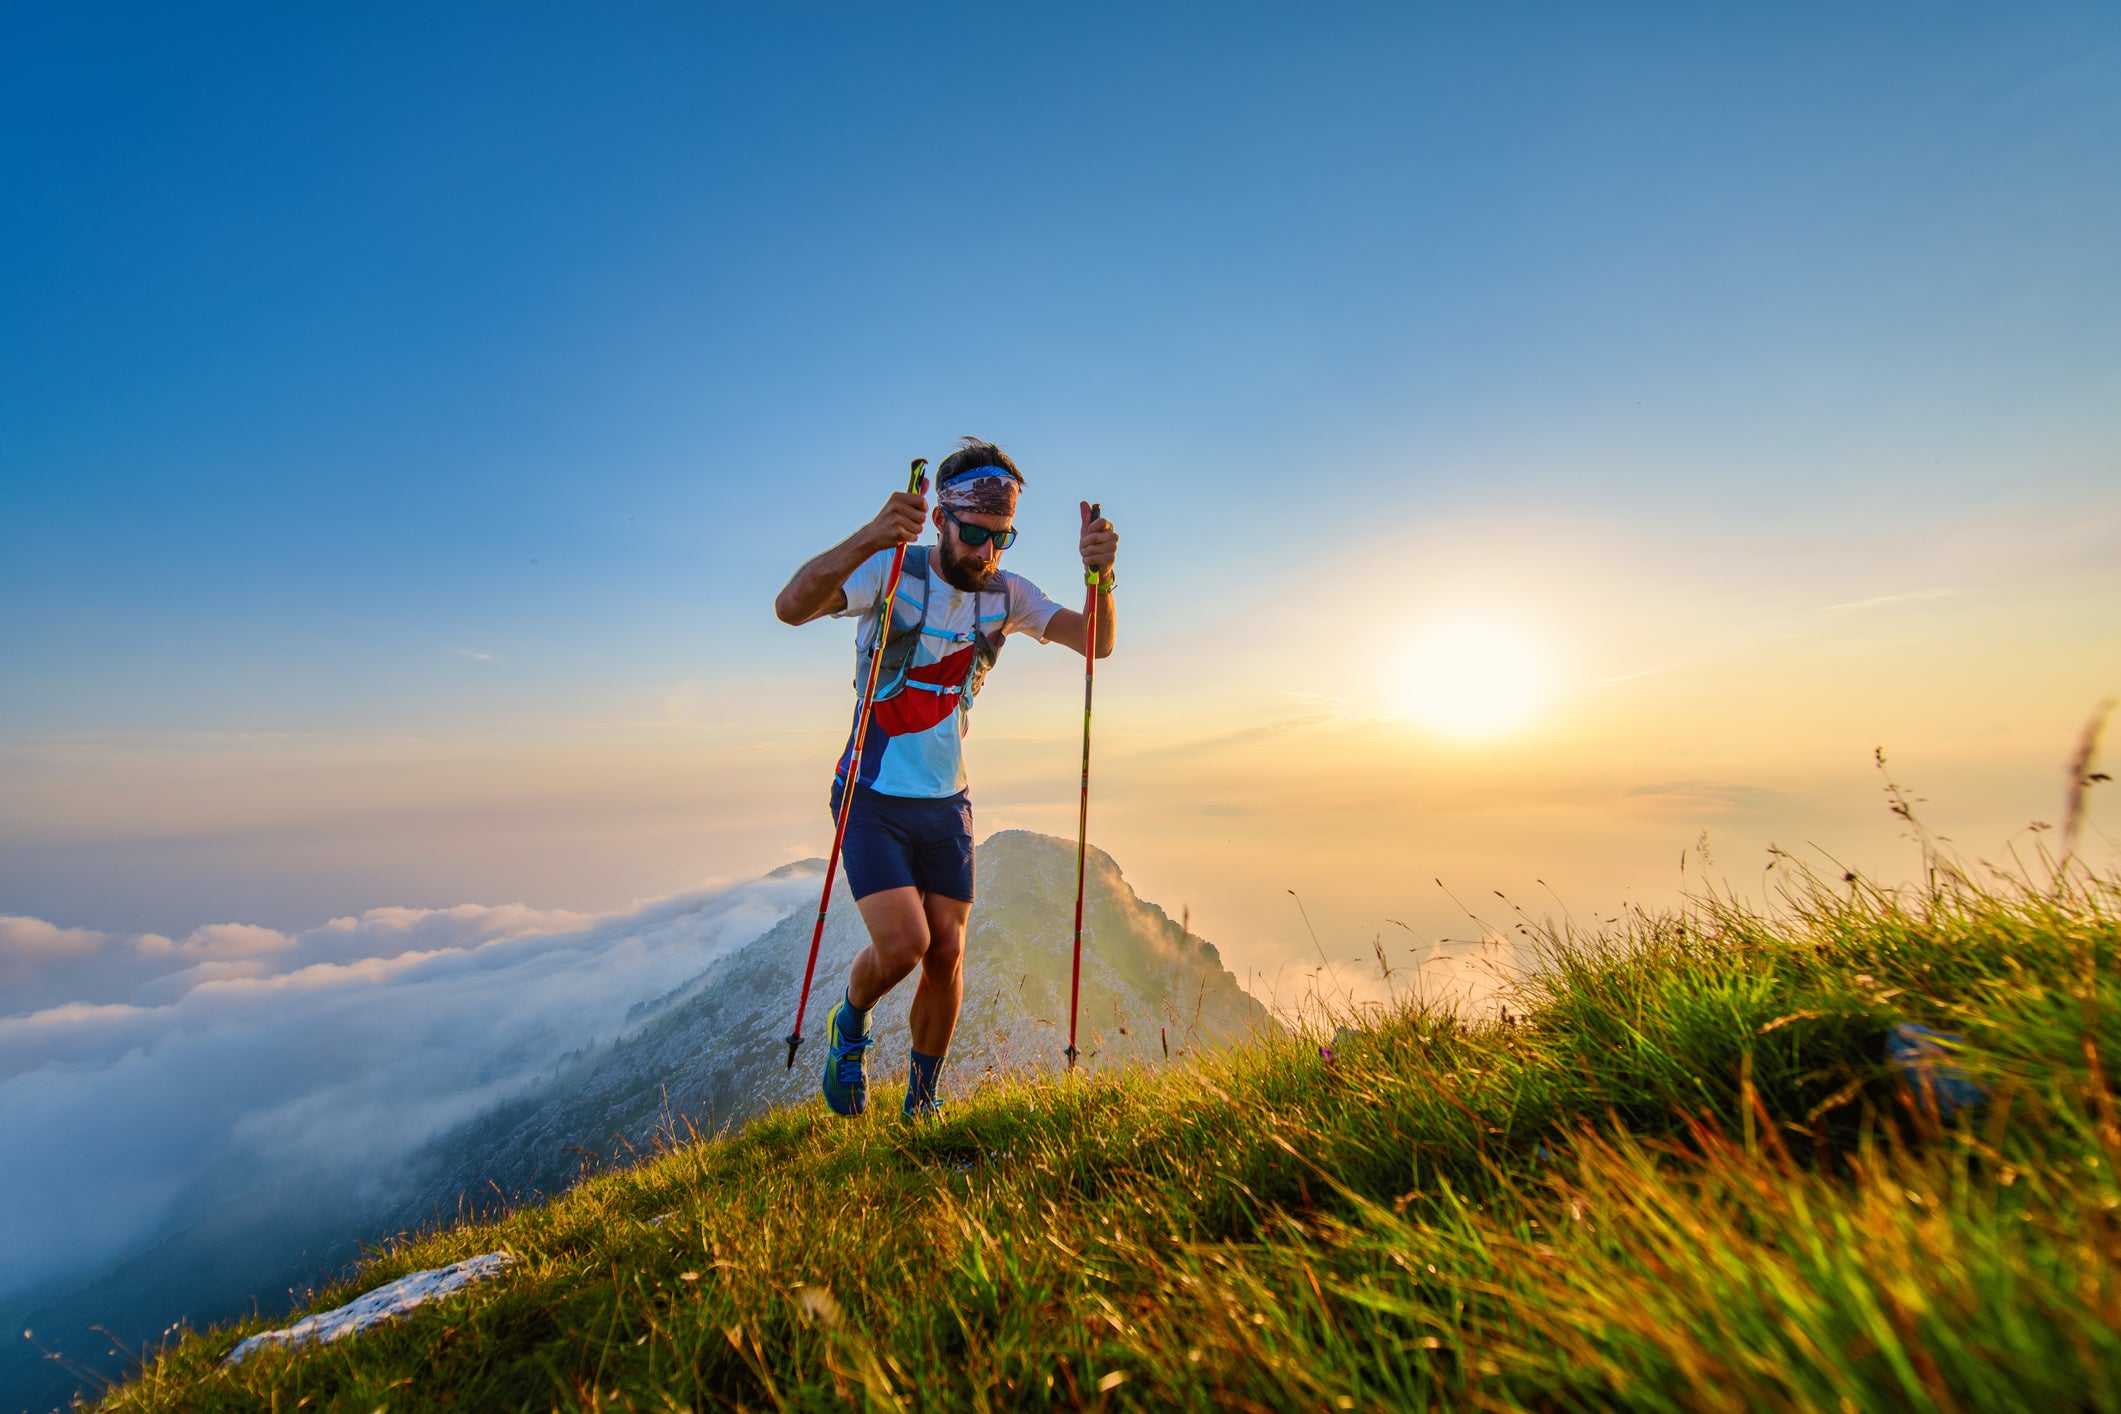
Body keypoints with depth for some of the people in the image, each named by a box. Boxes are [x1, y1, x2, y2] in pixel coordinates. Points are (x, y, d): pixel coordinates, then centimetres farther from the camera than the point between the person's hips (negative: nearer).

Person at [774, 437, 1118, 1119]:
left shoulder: (1005, 593, 0)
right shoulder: (891, 572, -13)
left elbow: (1096, 643, -8)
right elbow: (791, 607, -30)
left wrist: (1099, 574, -28)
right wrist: (868, 538, -46)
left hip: (947, 801, 4)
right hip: (873, 798, -4)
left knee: (947, 956, 5)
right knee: (902, 944, -15)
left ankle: (921, 1106, 29)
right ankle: (850, 1026, 22)